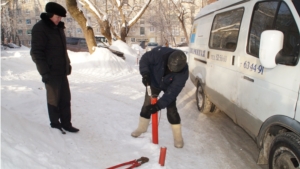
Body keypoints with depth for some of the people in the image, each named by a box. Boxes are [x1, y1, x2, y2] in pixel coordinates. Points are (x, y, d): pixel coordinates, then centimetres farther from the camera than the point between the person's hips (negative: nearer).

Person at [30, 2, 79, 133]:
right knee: (54, 99, 5)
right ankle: (55, 124, 20)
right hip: (51, 73, -7)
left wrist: (67, 64, 19)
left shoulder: (58, 27, 12)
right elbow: (36, 53, -15)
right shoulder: (40, 29, -12)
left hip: (62, 71, 8)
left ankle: (66, 124, 20)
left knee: (66, 98, 10)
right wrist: (44, 72, -19)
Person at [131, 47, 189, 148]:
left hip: (169, 87, -2)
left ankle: (178, 137, 11)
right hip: (154, 82, 2)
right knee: (147, 105, 7)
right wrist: (145, 73, -39)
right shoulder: (159, 53, -38)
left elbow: (173, 91, -36)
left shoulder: (183, 72, -37)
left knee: (171, 110, -6)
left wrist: (159, 105, -40)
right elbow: (145, 59, -21)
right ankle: (142, 128, 31)